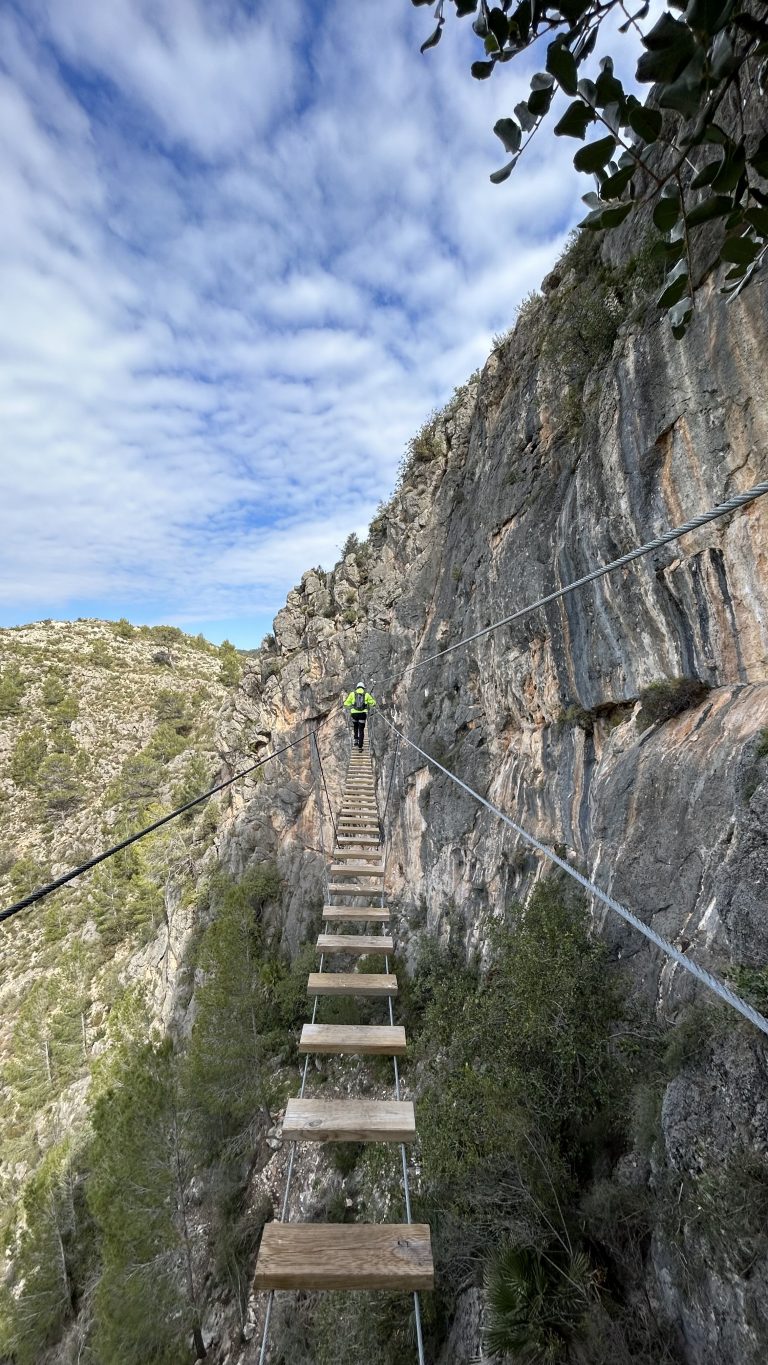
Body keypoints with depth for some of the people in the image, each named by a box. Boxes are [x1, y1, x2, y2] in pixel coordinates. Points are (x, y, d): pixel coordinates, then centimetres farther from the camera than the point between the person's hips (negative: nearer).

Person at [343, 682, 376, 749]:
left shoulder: (352, 694, 6)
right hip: (363, 713, -1)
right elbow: (373, 703, 8)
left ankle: (356, 739, 17)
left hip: (354, 713, 1)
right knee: (361, 730, 6)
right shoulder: (366, 694, 6)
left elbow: (346, 703, 4)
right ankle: (360, 746, 1)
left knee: (356, 727, 28)